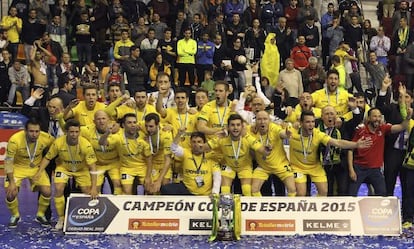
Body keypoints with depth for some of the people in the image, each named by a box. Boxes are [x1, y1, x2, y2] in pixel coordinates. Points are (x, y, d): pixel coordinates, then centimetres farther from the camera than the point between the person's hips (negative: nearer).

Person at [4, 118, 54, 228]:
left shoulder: (46, 138, -23)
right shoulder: (15, 140, -30)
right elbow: (8, 161, -19)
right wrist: (12, 182, -21)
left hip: (37, 168, 2)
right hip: (18, 167, -2)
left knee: (47, 192, -10)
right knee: (11, 193, -16)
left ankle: (40, 215, 18)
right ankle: (15, 216, 16)